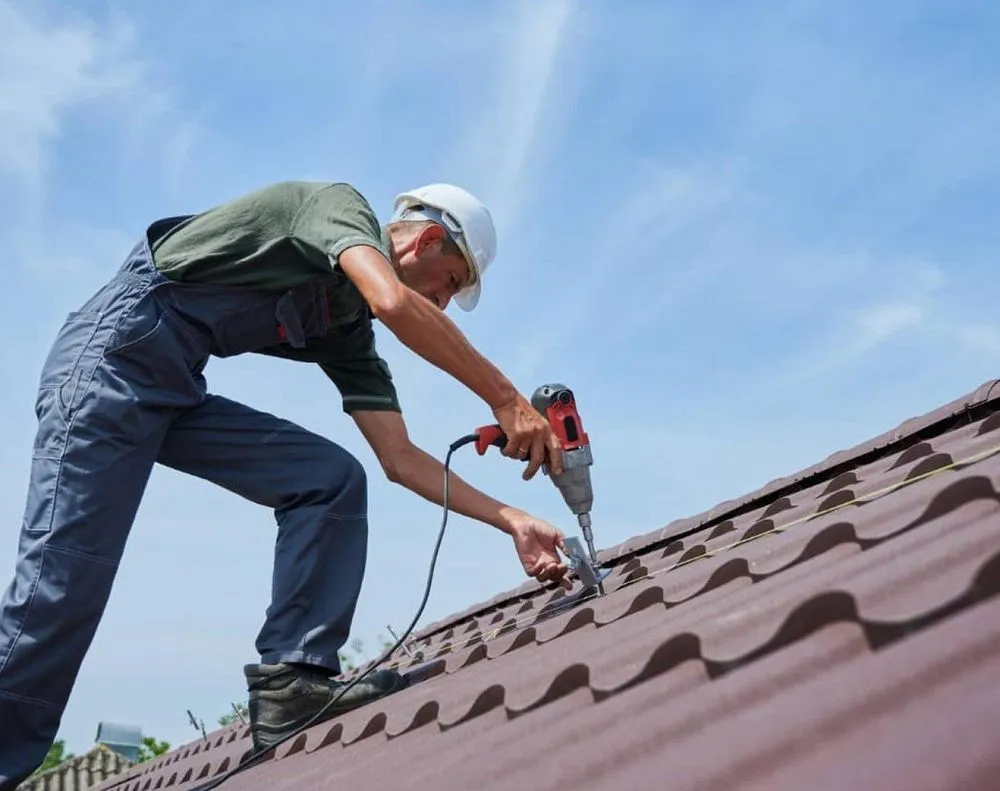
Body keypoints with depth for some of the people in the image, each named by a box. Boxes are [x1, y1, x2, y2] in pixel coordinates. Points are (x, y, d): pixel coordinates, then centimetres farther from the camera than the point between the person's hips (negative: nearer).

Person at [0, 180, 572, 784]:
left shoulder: (348, 330, 16)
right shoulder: (341, 204, -4)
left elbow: (401, 458, 12)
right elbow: (394, 302, -27)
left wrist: (511, 520, 7)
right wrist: (506, 398, -24)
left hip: (177, 389, 8)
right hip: (119, 345, -8)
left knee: (332, 479, -4)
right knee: (66, 576, -13)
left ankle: (291, 683, -11)